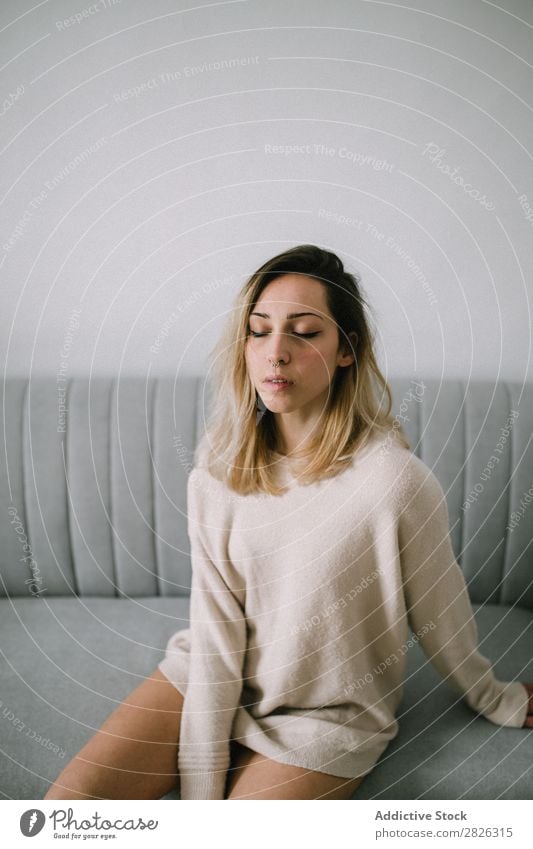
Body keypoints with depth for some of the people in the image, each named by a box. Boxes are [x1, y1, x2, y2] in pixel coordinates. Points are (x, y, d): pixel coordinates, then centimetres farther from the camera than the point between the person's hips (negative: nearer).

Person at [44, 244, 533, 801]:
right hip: (207, 685, 4)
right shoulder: (215, 475, -10)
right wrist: (199, 793, -13)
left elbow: (440, 619, -7)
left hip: (323, 714, -3)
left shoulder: (394, 479, -23)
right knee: (68, 802, -7)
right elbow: (215, 635, -11)